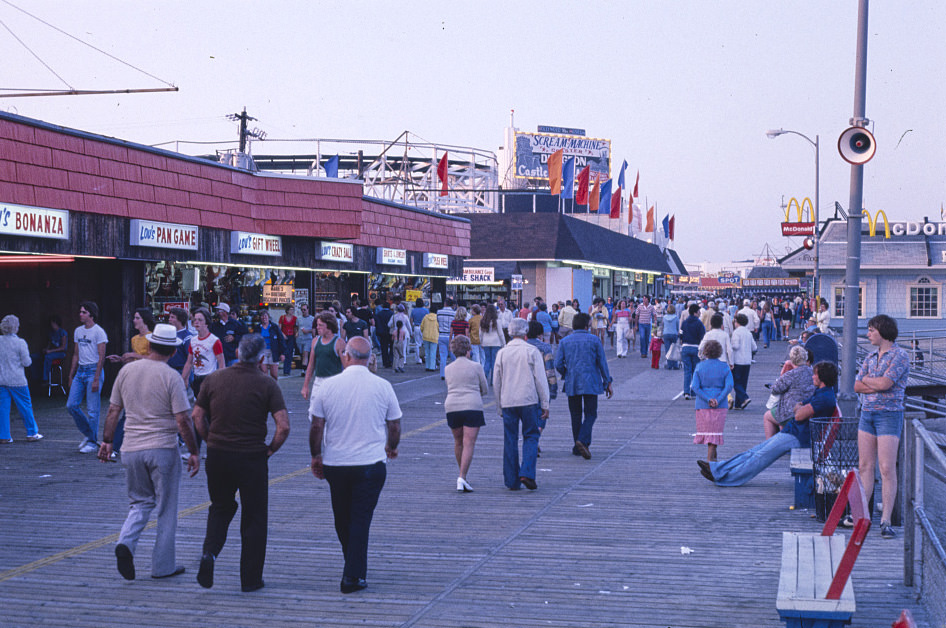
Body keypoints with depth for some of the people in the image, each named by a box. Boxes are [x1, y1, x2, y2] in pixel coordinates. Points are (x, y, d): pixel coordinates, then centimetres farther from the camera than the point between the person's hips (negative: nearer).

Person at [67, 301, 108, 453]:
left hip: (93, 370, -7)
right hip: (80, 371, 7)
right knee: (71, 405, 3)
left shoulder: (99, 332, -9)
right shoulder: (78, 331, 13)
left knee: (92, 410, -4)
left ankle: (93, 443, 6)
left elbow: (101, 357, -12)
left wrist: (96, 379, -18)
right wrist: (71, 376, 15)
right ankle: (89, 434, 20)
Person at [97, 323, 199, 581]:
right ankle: (163, 566, 13)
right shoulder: (171, 377, -11)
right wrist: (193, 452, -4)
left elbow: (113, 410, 9)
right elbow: (183, 420, -12)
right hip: (163, 449, -4)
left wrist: (107, 441, 20)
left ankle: (126, 542, -7)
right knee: (166, 508, 8)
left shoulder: (127, 370, 3)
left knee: (140, 502, 18)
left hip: (131, 449, 4)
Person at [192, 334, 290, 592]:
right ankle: (250, 578, 13)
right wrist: (271, 449, 1)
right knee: (254, 517, 10)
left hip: (217, 454, 3)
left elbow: (198, 416, 6)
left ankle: (209, 552, -1)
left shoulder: (214, 379, 2)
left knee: (220, 508, 23)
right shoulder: (267, 384, -8)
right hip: (252, 457, -3)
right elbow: (283, 426, -14)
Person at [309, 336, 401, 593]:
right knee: (361, 519, 1)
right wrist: (391, 447, 26)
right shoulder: (383, 387, -3)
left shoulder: (328, 386, -3)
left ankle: (354, 569, 31)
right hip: (371, 464, -1)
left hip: (335, 464, 1)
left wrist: (316, 456, 14)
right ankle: (353, 576, -3)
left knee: (342, 519, 17)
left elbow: (316, 426, -1)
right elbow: (394, 426, 6)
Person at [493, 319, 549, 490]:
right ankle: (527, 473, -10)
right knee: (531, 437, 7)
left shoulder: (502, 353, 6)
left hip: (507, 402, 2)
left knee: (510, 440, 6)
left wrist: (499, 407, 18)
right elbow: (540, 380, -4)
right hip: (529, 401, -2)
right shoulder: (532, 351, -3)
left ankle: (512, 481, 8)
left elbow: (496, 383, 10)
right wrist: (545, 405, 1)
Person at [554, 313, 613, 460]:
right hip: (590, 384, -2)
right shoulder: (594, 340, -1)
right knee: (590, 414, 3)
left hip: (571, 385, 2)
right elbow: (602, 363, 1)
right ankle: (583, 441, -19)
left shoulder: (564, 341, 2)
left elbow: (558, 364, -1)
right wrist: (608, 383, 8)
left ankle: (578, 447, 14)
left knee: (576, 415, 12)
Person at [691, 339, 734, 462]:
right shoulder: (724, 367, -1)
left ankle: (713, 454, 24)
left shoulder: (699, 367, -1)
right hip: (720, 406, 0)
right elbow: (729, 386, -12)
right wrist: (718, 400, -14)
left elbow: (695, 387, -10)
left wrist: (708, 399, -12)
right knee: (715, 430, 7)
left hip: (702, 404, 0)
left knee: (705, 428, 17)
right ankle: (710, 457, 2)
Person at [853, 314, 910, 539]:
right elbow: (857, 386, 8)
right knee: (864, 466, 7)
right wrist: (877, 385, -8)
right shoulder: (871, 357, 14)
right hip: (867, 413, 7)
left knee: (887, 469, -7)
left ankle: (886, 521, -4)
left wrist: (866, 379, 0)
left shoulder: (900, 355, -7)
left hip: (889, 414, -7)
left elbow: (885, 383, -18)